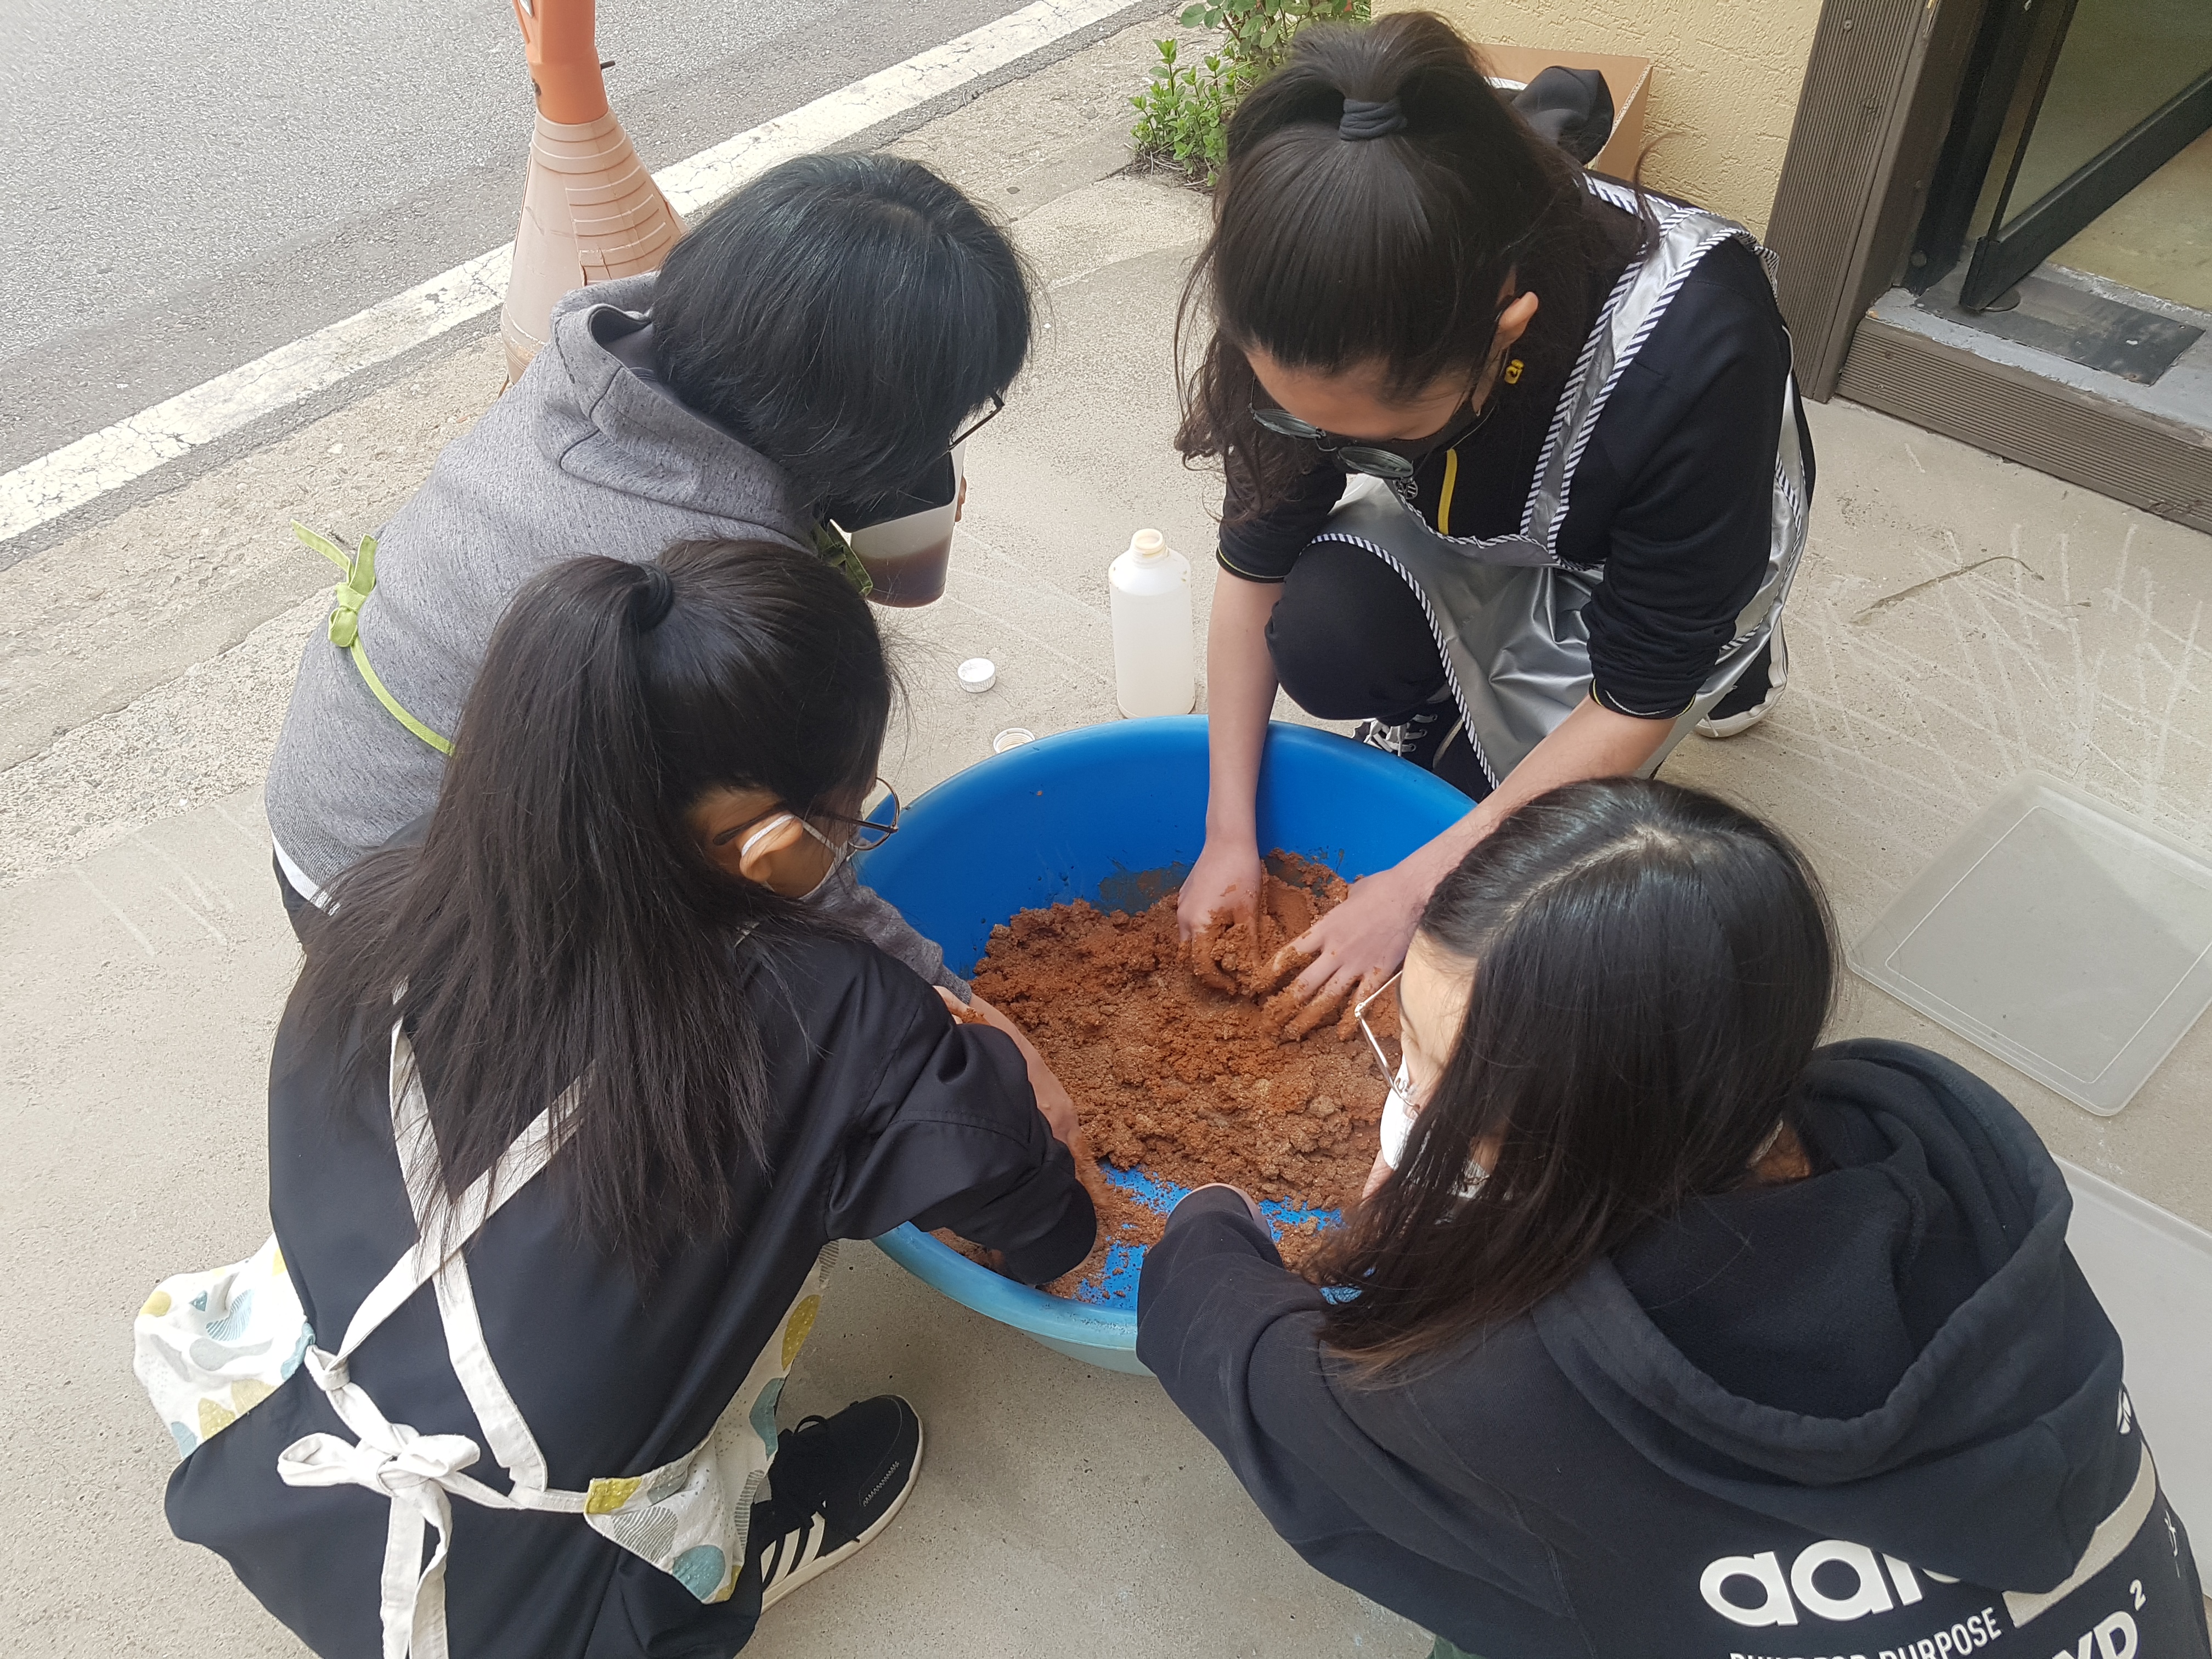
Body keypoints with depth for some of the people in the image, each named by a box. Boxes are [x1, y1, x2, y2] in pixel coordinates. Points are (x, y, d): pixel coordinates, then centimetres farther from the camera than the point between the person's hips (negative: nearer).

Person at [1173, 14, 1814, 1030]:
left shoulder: (1691, 351, -41)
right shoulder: (1348, 316, -30)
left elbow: (1637, 706, -29)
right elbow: (1254, 567, -16)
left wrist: (1415, 889, -27)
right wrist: (1229, 837, -15)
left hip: (1638, 567, -2)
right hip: (1464, 538, 3)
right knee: (1321, 642, -27)